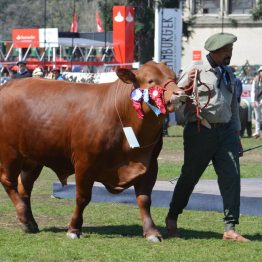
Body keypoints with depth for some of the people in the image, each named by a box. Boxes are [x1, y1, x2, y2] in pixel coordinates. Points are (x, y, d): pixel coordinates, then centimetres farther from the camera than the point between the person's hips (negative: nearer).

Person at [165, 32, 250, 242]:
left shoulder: (228, 74, 16)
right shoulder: (196, 71, -4)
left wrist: (236, 133, 21)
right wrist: (186, 83, -25)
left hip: (225, 132, 5)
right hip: (200, 130, -5)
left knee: (232, 177, -6)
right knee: (189, 177, 5)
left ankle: (230, 228, -4)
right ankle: (172, 218, 26)